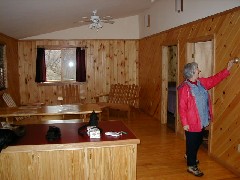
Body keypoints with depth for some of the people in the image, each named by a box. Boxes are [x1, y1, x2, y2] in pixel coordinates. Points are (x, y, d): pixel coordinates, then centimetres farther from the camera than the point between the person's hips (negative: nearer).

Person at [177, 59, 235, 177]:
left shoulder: (201, 82, 4)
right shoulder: (185, 88, -20)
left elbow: (214, 80, 16)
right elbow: (182, 107, -20)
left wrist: (227, 69, 13)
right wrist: (184, 123, -20)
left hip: (202, 121, 8)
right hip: (191, 123, -8)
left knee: (198, 141, 23)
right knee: (192, 143, 6)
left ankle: (189, 156, 48)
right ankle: (191, 166, 22)